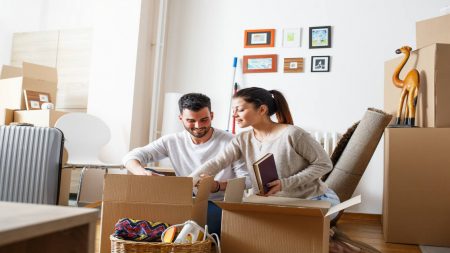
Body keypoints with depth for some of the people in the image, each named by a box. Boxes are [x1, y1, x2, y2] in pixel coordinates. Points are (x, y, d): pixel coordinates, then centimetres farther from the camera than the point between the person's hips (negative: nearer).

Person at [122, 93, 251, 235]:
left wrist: (218, 186, -26)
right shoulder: (173, 141, 4)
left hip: (222, 205, -4)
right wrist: (143, 172, -24)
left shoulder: (230, 142, -4)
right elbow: (131, 157, 0)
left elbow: (247, 179, -8)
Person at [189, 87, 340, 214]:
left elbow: (324, 164, -11)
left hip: (314, 198, -5)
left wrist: (285, 183, -20)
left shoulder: (292, 134, -17)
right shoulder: (242, 140, 0)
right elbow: (216, 163, -11)